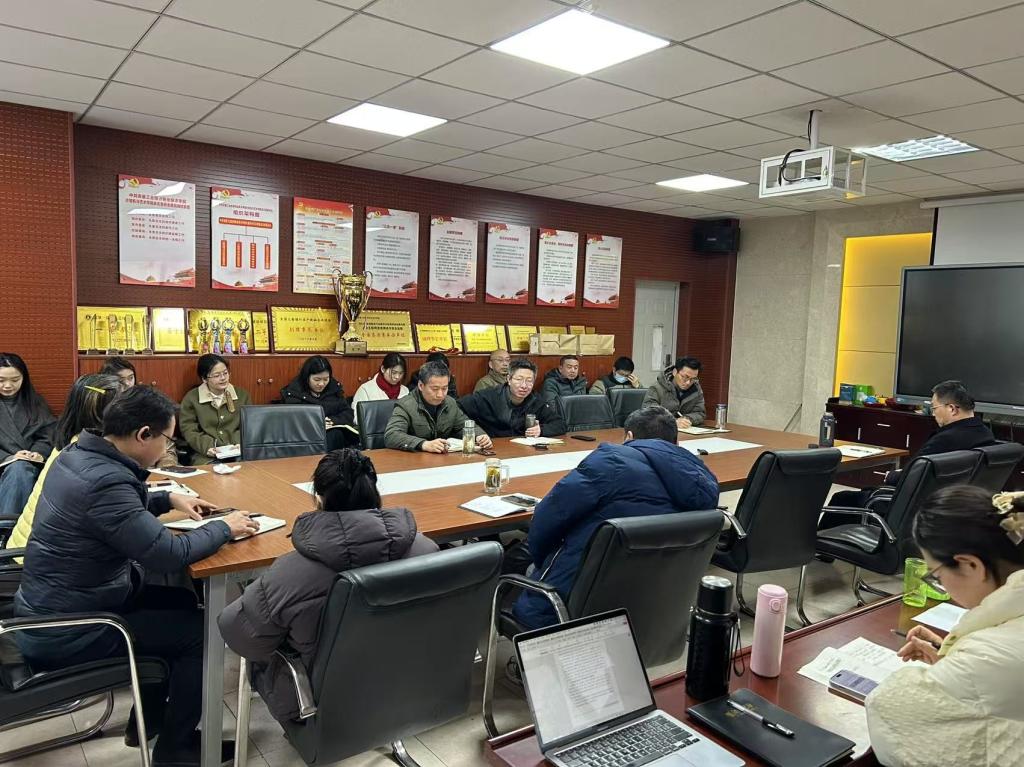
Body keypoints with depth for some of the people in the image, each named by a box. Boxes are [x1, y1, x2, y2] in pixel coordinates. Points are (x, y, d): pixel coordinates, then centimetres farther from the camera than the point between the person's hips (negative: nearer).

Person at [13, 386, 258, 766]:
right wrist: (224, 527, -14)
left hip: (51, 606, 10)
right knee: (201, 629, -3)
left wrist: (169, 498, 10)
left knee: (183, 602, 17)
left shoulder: (77, 455, -1)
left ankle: (151, 718, 30)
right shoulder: (105, 481, -32)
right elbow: (170, 554, -29)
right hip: (64, 632, -10)